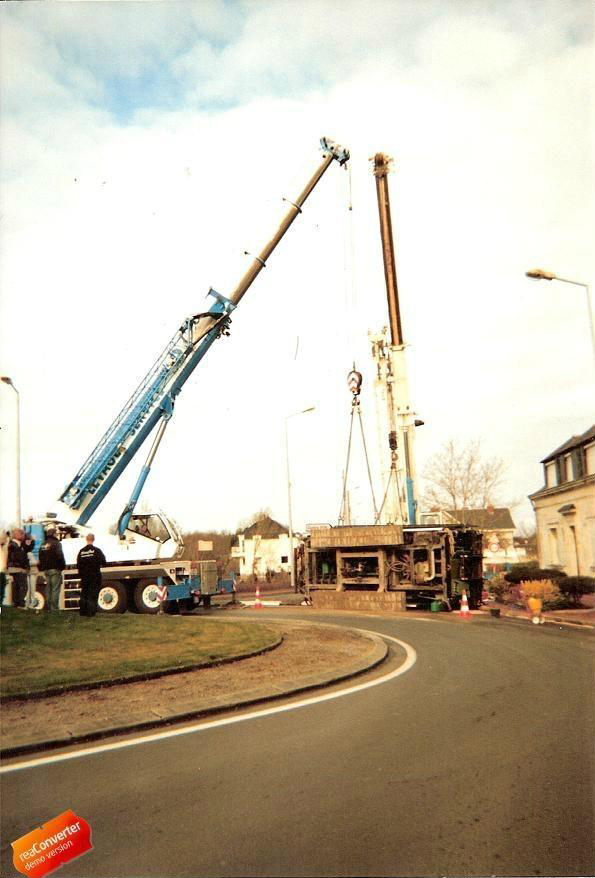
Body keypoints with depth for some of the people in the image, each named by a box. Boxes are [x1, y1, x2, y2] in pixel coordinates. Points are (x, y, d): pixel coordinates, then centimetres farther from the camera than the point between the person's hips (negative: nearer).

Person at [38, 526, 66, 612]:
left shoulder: (43, 545, 13)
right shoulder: (56, 543, -11)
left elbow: (40, 558, 17)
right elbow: (60, 556, -17)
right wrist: (62, 566, -4)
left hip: (46, 570, 7)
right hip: (55, 569, -7)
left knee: (48, 589, 14)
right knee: (55, 590, -5)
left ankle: (48, 608, 16)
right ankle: (54, 608, -8)